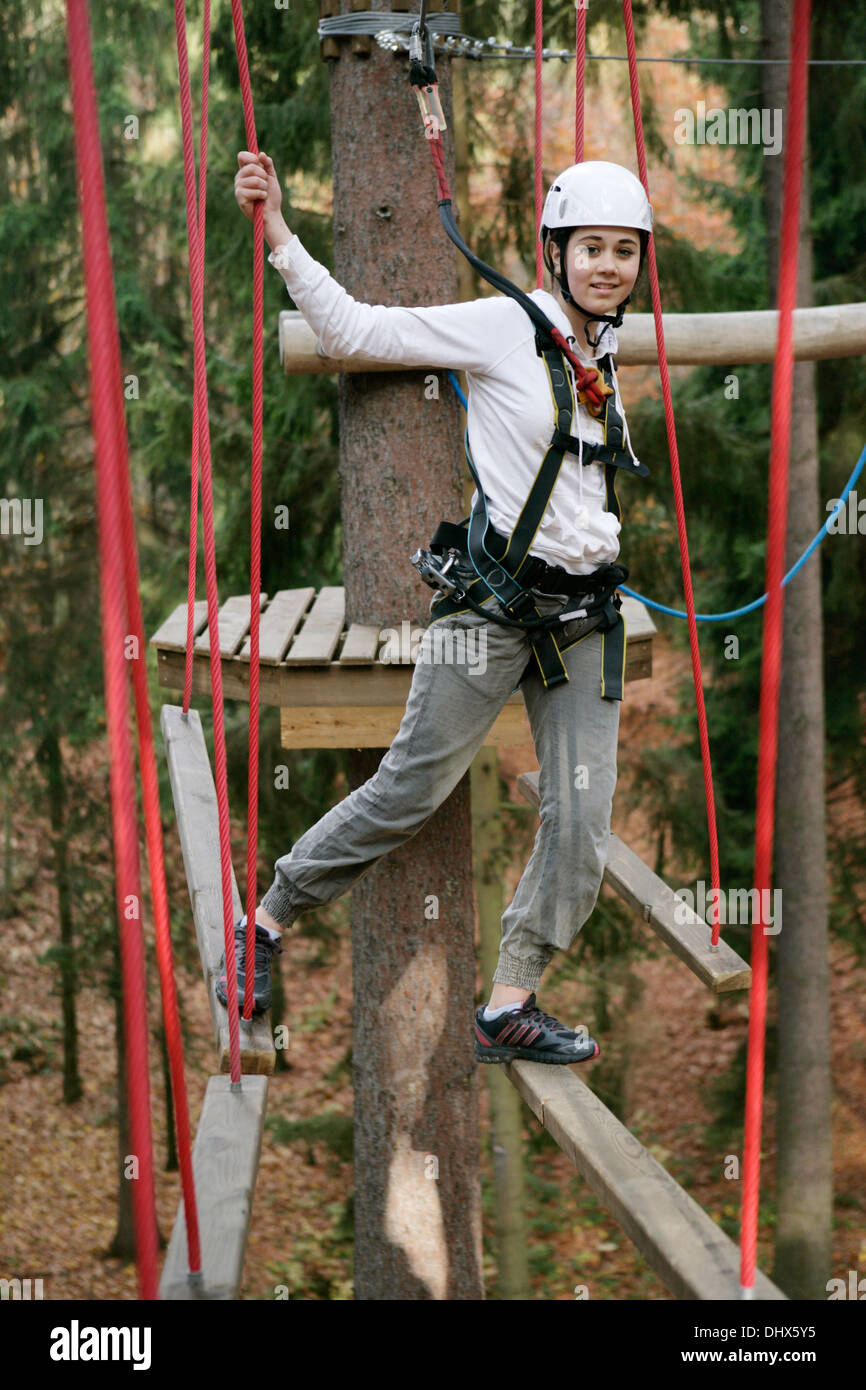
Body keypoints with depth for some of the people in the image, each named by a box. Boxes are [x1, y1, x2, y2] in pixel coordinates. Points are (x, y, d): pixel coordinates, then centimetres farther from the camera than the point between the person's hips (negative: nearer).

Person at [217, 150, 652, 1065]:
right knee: (413, 786, -2)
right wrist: (277, 235, -20)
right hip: (495, 594, -6)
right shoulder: (501, 327, -7)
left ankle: (508, 1008, 7)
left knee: (582, 821, -2)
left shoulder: (610, 354, 13)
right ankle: (266, 922, 16)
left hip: (583, 612, 6)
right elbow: (353, 329, -11)